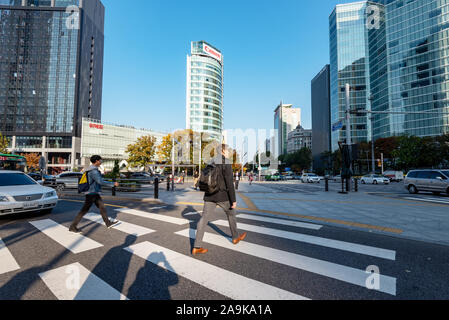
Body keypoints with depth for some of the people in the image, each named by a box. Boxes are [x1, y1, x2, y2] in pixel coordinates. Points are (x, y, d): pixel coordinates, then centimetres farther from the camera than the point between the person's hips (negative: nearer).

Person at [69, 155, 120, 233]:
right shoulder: (93, 171, -21)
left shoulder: (94, 170, 10)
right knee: (84, 210, 1)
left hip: (95, 193, 10)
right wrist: (113, 184, -23)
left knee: (102, 207, 12)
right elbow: (100, 182, -27)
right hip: (92, 194, -10)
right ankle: (73, 227, 15)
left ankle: (108, 223, 19)